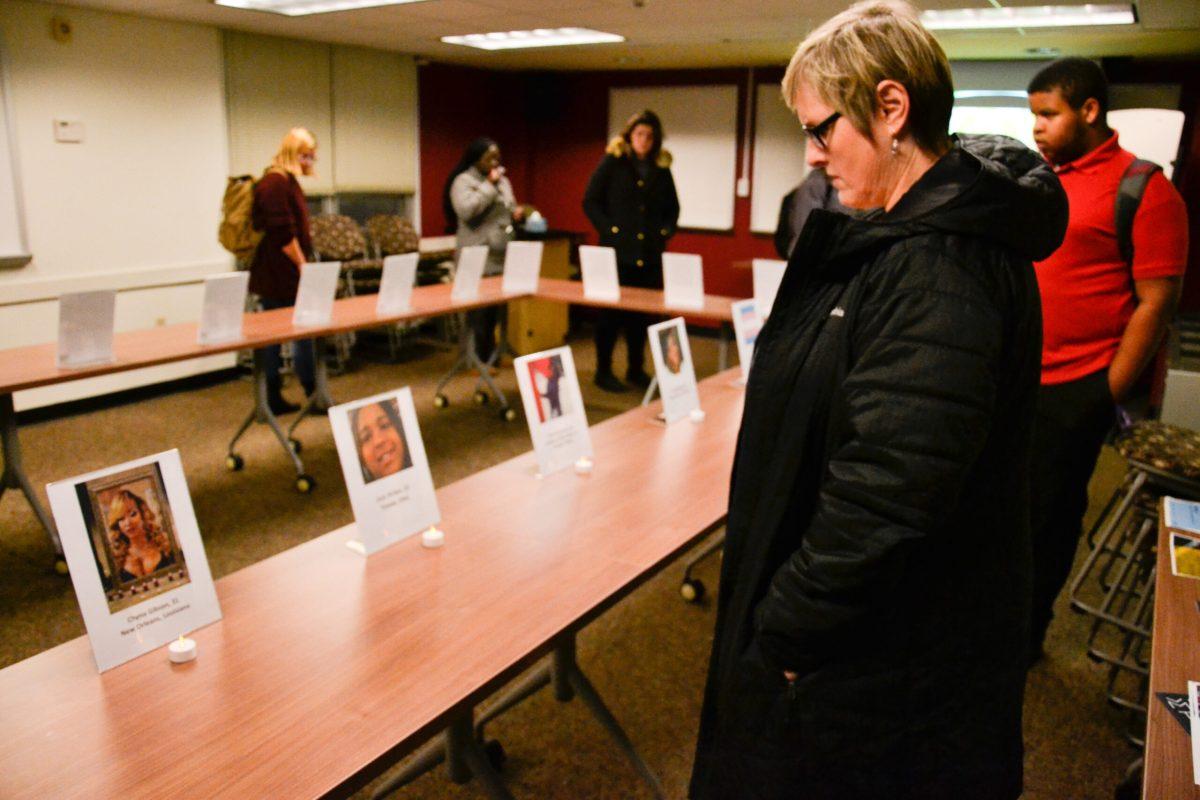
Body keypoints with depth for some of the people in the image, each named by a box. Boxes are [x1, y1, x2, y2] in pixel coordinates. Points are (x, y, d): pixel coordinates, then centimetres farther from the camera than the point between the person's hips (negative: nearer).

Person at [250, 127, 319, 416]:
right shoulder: (276, 183, -16)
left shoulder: (285, 181, 17)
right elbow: (283, 233, -21)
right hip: (281, 275, -10)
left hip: (275, 275, 10)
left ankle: (272, 398, 16)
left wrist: (301, 264, 22)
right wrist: (303, 266, -15)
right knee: (302, 333, -2)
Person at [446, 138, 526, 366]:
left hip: (502, 257, 7)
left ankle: (492, 354, 20)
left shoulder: (503, 181, 18)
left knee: (498, 308, 9)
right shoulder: (463, 181, -6)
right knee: (479, 312, -7)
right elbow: (466, 210, -21)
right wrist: (489, 185, -15)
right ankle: (476, 360, 0)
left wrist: (516, 213, 4)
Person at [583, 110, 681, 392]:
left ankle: (636, 369, 20)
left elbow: (672, 207, 20)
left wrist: (666, 231, 4)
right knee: (610, 313, 0)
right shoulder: (612, 162, 1)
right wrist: (609, 229, -9)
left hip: (650, 254, 4)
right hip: (617, 251, -4)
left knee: (643, 313, 7)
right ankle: (603, 370, 11)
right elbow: (590, 201, -1)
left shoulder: (661, 169, 13)